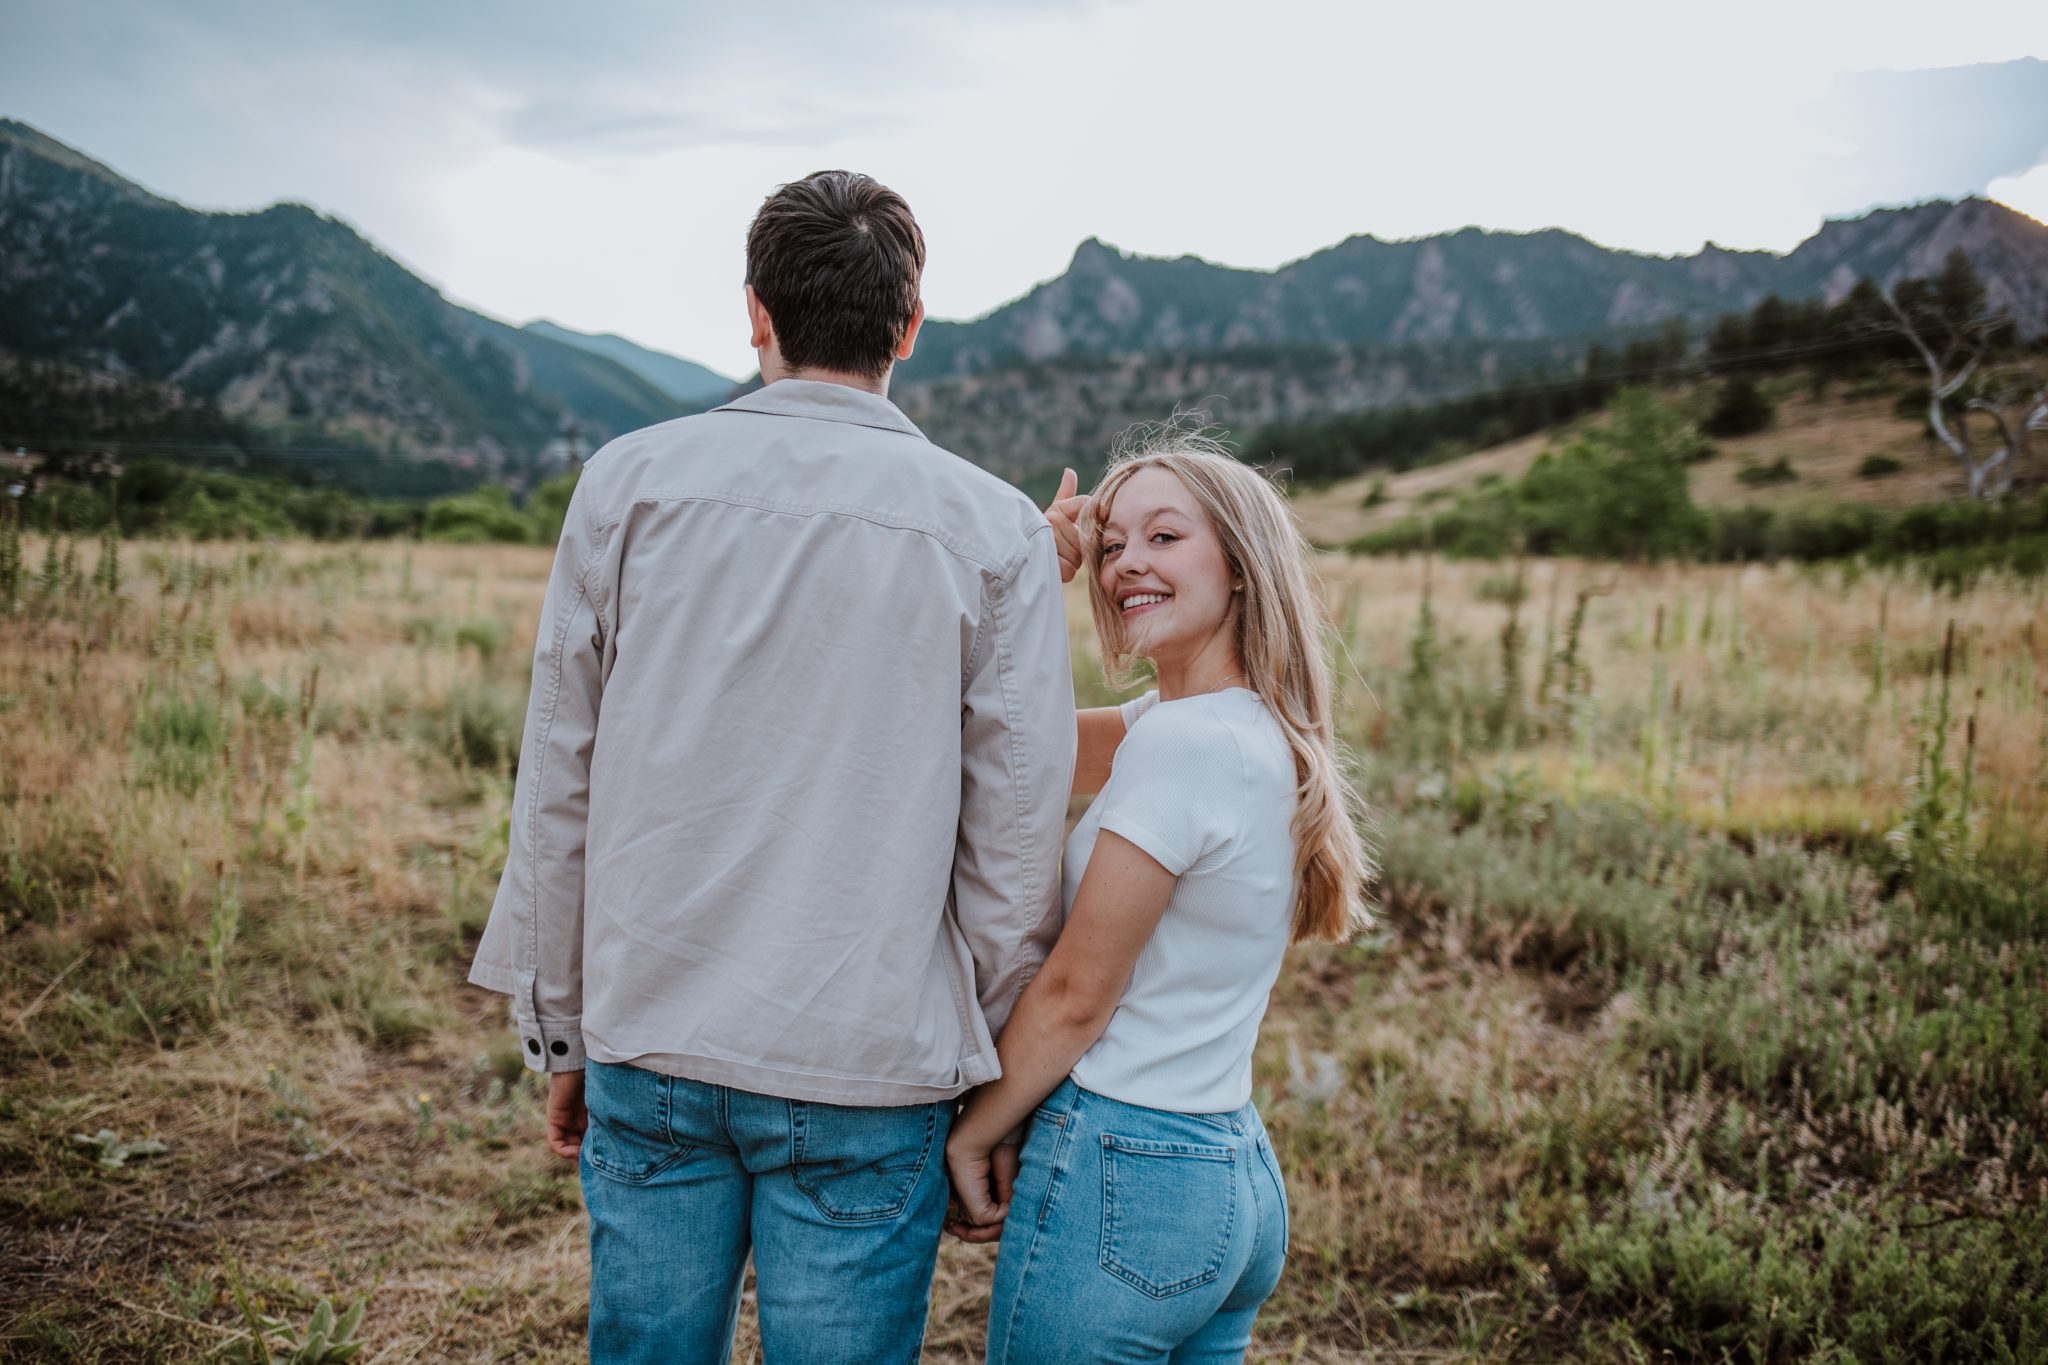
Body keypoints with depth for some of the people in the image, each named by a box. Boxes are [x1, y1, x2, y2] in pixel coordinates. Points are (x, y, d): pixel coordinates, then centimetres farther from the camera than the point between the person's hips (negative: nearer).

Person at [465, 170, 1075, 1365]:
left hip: (650, 1051, 2)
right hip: (866, 1077, -2)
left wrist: (562, 1034, 13)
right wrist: (992, 1078, 9)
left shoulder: (629, 481, 0)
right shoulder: (996, 531, -5)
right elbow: (1015, 850, -4)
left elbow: (558, 787, 3)